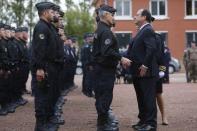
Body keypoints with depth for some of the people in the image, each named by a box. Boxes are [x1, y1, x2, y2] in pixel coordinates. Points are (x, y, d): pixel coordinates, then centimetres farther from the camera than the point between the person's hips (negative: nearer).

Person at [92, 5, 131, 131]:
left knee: (102, 95, 16)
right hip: (106, 69, -10)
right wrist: (121, 58, -23)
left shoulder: (99, 30, 15)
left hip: (100, 67, 10)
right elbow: (107, 51, -27)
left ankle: (103, 120, 25)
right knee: (105, 95, -5)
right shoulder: (106, 31, -17)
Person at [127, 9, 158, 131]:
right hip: (138, 72, 10)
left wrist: (145, 66, -23)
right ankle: (143, 121, 23)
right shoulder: (142, 31, 18)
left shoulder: (148, 30, -12)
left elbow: (151, 49, -22)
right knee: (141, 98, 15)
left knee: (149, 98, -4)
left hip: (146, 71, -10)